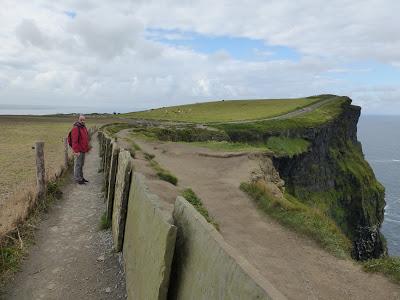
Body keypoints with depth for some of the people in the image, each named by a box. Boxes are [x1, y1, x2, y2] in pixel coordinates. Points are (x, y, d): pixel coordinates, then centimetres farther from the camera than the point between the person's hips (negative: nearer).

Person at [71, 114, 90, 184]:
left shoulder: (83, 127, 10)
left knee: (81, 164, 15)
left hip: (83, 150, 9)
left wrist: (87, 148, 17)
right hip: (78, 150, -9)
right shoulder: (76, 128, -18)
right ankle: (77, 179, 7)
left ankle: (81, 177, 25)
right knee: (77, 164, -1)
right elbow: (74, 141, -22)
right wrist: (76, 151, -24)